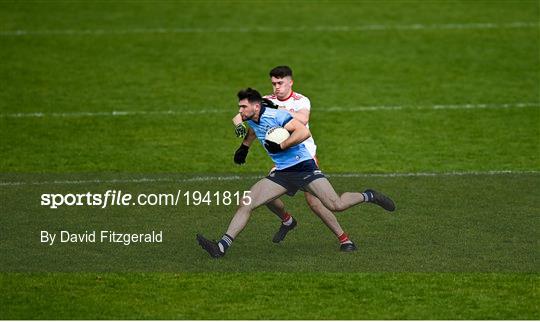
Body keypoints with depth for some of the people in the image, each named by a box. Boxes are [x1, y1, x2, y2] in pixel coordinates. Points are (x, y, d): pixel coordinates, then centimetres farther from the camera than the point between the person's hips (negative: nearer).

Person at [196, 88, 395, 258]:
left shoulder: (275, 115, -17)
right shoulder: (251, 120, 7)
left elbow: (304, 132, -25)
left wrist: (280, 146, -24)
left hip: (303, 167, -7)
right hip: (281, 173, 8)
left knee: (336, 205, -16)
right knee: (245, 204, -7)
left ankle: (369, 196, 14)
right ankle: (221, 247, -11)